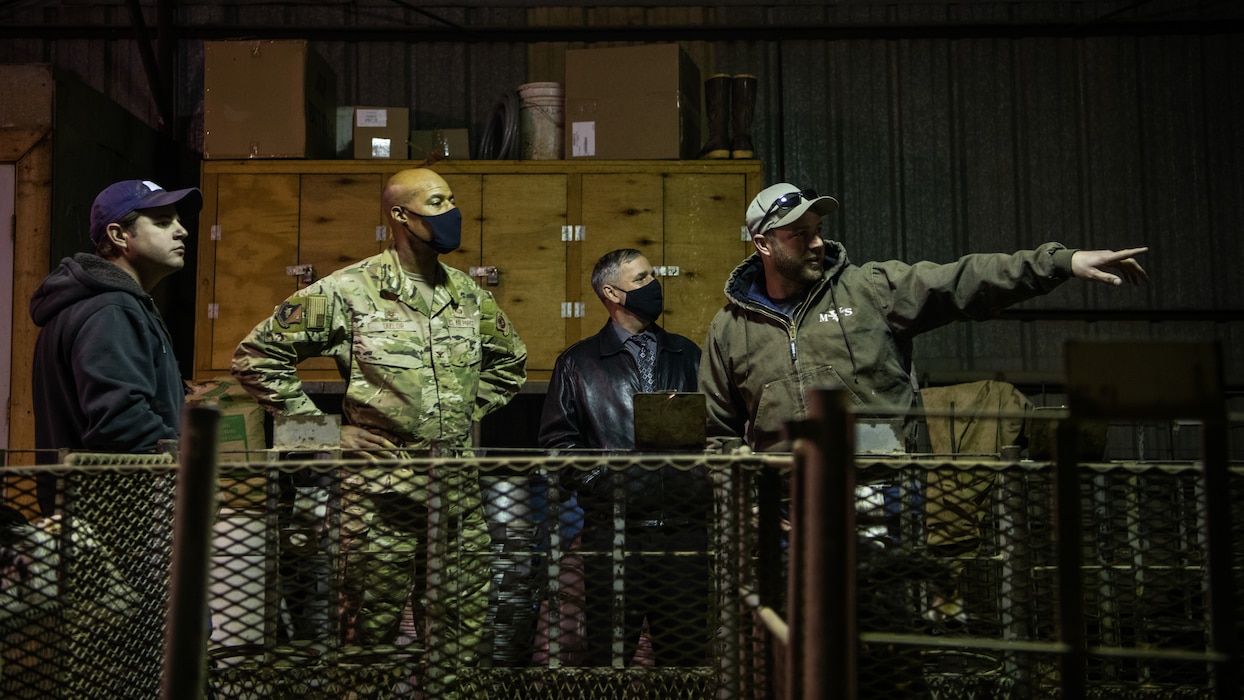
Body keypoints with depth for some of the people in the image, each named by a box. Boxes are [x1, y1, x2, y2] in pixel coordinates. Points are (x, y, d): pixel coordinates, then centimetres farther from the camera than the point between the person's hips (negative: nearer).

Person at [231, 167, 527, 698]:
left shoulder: (469, 296, 9)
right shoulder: (347, 292, -5)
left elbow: (510, 361, 27)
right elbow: (256, 357, -3)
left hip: (459, 490, 5)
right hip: (382, 490, -4)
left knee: (464, 624, 9)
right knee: (375, 625, 6)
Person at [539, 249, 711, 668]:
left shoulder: (687, 355, 18)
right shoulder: (578, 363, 10)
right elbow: (557, 437, 4)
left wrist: (704, 480, -3)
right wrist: (602, 478, -9)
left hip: (686, 527, 2)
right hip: (612, 528, -2)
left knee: (688, 650, 6)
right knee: (609, 652, 2)